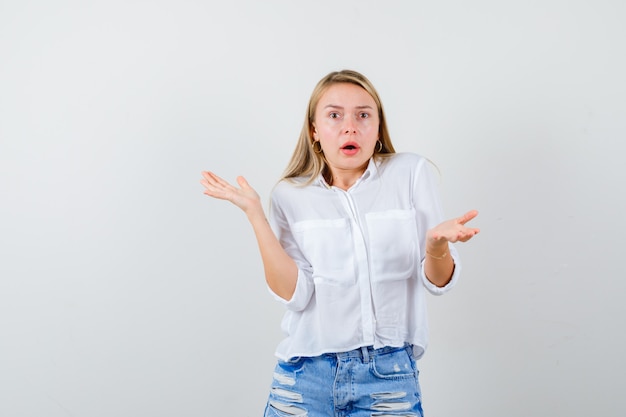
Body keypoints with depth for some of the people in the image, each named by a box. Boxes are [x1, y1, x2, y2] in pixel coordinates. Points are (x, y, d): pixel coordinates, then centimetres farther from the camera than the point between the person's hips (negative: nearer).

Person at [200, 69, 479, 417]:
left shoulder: (410, 173, -2)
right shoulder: (290, 195, 0)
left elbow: (439, 281, -2)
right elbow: (294, 295, -9)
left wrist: (437, 244, -23)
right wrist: (254, 214, -13)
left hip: (390, 377, 0)